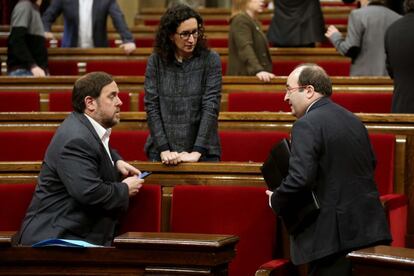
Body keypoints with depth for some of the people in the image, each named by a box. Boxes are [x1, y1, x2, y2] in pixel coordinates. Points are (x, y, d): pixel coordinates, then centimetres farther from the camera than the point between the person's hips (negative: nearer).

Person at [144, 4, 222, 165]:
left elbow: (211, 107, -11)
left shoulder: (210, 60, -5)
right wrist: (164, 149, -13)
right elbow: (151, 107, -3)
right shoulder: (155, 61, 0)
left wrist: (197, 152, -19)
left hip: (202, 152, -1)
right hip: (161, 152, 1)